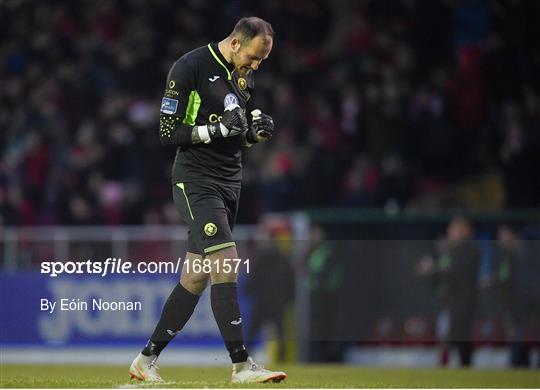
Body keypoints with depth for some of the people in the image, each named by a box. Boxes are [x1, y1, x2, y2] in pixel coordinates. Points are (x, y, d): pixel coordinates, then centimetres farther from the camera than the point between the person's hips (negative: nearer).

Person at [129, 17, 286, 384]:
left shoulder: (246, 75, 12)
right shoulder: (189, 68, -13)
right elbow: (169, 132, -12)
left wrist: (256, 132, 0)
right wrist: (217, 128, -22)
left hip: (230, 181, 8)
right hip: (196, 181, -8)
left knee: (195, 277, 7)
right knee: (225, 265, -17)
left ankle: (147, 359, 15)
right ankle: (242, 364, -17)